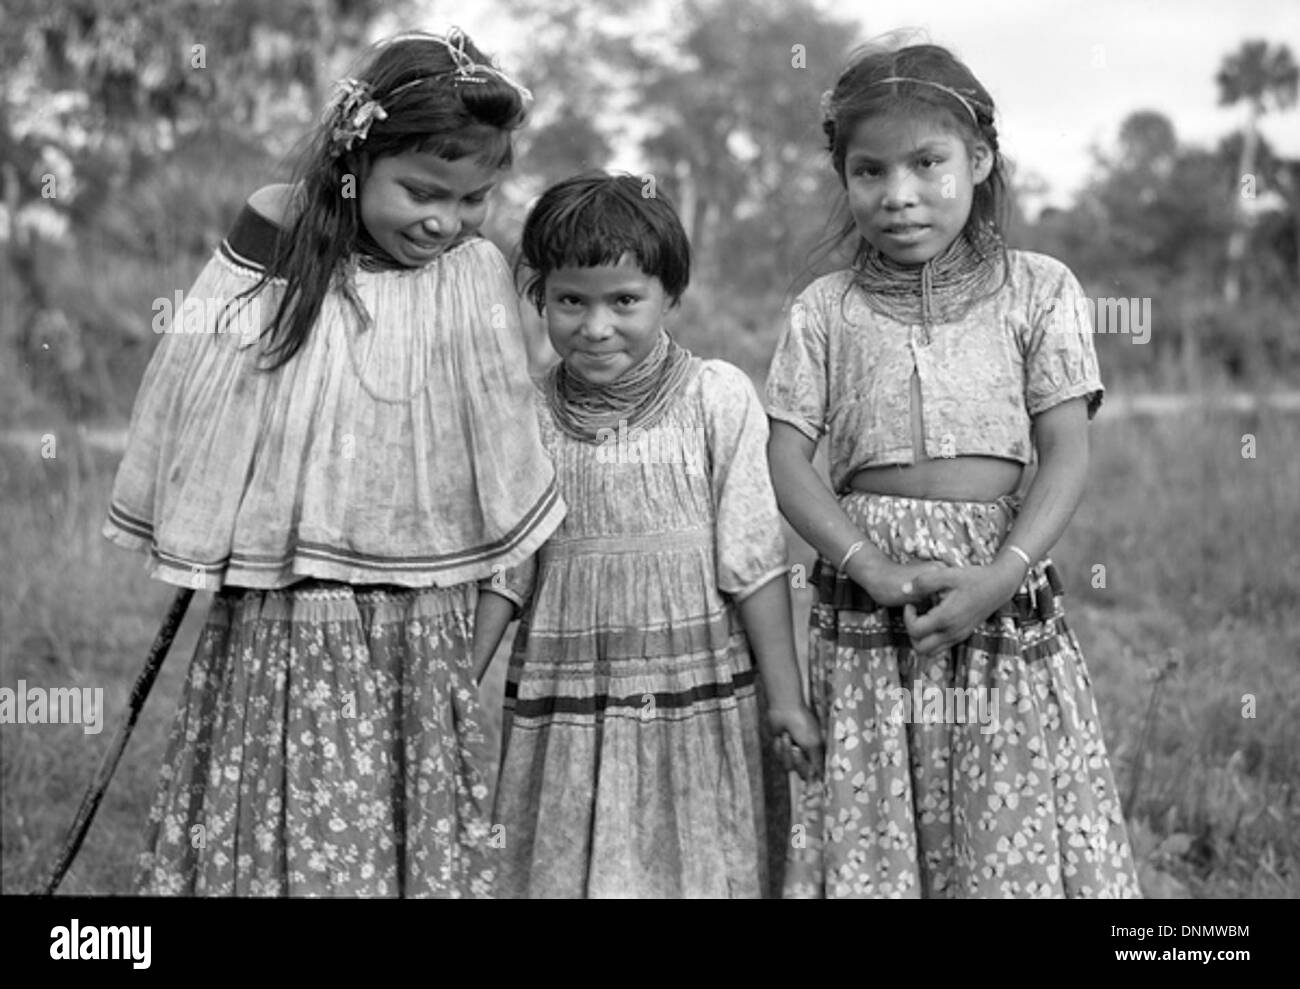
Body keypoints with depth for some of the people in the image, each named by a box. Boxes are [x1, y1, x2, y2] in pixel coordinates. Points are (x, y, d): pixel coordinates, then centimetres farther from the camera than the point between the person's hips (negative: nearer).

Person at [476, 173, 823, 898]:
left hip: (702, 706, -2)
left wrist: (785, 697, -5)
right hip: (563, 712, 2)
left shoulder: (719, 397, -5)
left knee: (699, 870, 3)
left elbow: (754, 557, -4)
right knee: (564, 870, 7)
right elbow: (501, 570, 7)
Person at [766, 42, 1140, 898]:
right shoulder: (824, 311, 6)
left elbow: (1068, 453, -2)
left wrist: (999, 577, -16)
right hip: (866, 597, 1)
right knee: (868, 846, 3)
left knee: (1017, 842, 1)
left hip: (1006, 596, 0)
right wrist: (876, 570, -15)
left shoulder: (1038, 290, 4)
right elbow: (788, 463, 0)